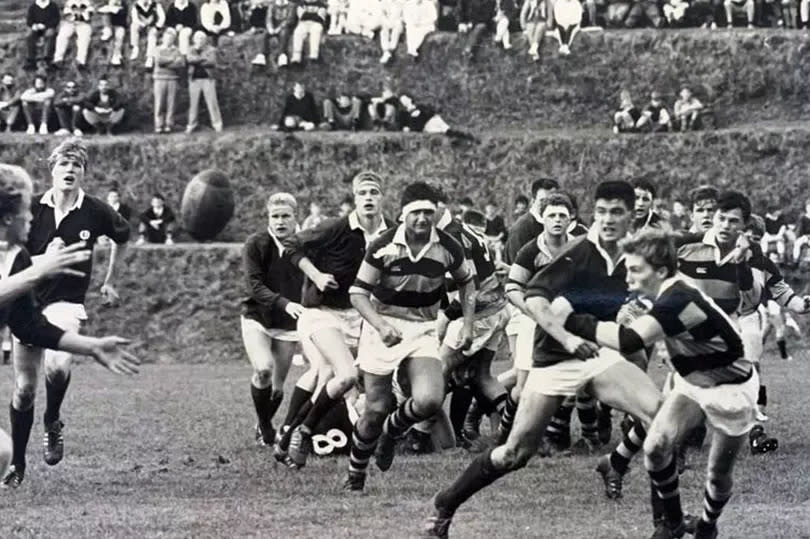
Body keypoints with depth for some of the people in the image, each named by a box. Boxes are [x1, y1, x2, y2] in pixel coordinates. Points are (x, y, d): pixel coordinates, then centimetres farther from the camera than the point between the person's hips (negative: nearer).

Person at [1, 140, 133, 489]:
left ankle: (52, 422, 0)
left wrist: (109, 281, 24)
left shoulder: (96, 212, -3)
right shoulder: (33, 209, -2)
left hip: (66, 303, -2)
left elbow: (122, 237, 19)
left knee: (57, 366, -31)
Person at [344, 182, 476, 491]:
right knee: (376, 410, -1)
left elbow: (466, 282, 14)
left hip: (423, 331, 2)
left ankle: (392, 431, 15)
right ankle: (355, 476, 23)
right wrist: (380, 325, -26)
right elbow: (358, 291, -11)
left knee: (430, 401, -20)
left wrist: (468, 325, 5)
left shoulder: (448, 247, -6)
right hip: (383, 329, -2)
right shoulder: (384, 246, -13)